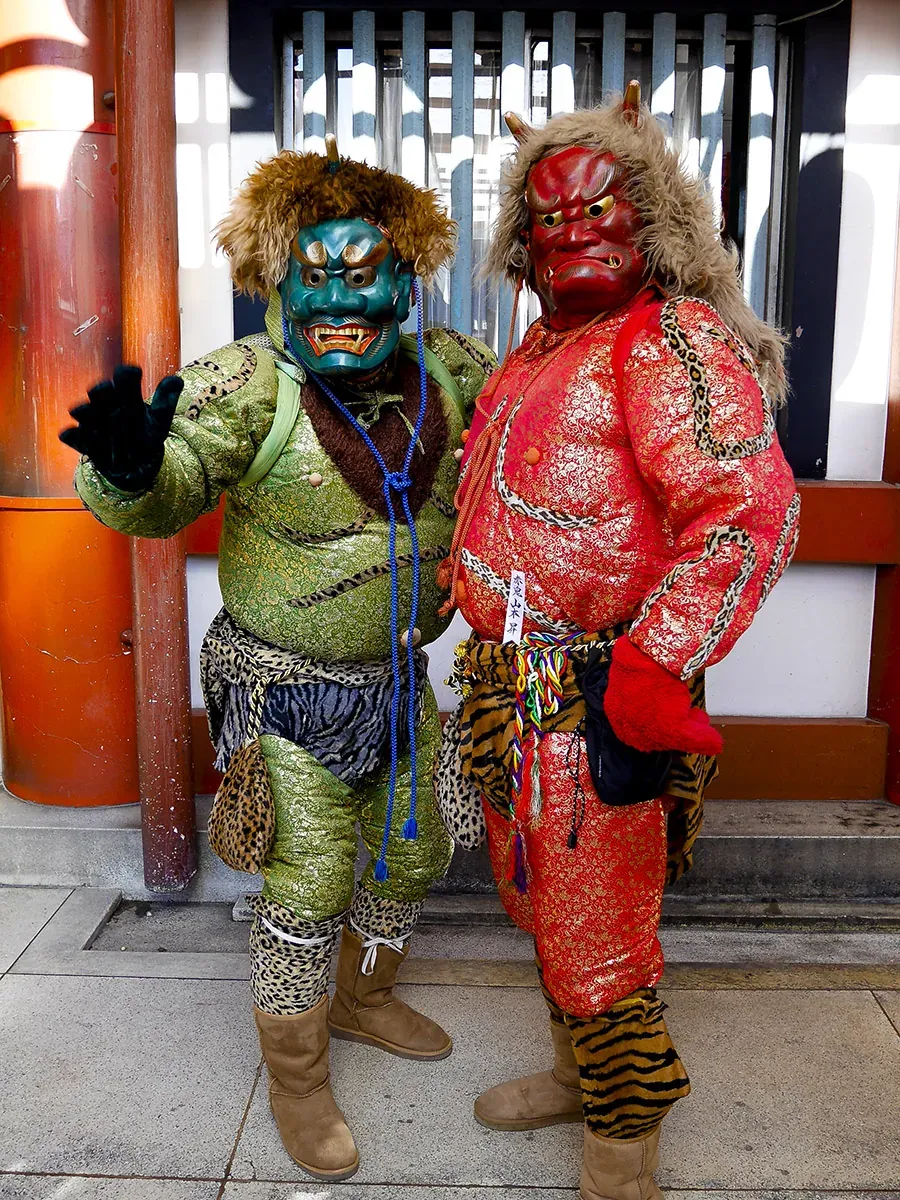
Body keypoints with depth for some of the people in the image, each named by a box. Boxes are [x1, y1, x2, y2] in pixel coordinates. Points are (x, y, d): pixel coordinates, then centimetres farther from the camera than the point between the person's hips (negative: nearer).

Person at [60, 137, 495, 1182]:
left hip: (399, 675, 6)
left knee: (410, 853, 21)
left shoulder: (444, 368, -3)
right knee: (306, 889, 6)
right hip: (291, 690, -6)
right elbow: (166, 494, -31)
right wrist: (130, 466, -53)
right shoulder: (250, 382, -19)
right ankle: (295, 1078, 33)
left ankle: (363, 998, 51)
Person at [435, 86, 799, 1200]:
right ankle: (579, 1075, 49)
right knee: (542, 905, 24)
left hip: (593, 706, -9)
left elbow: (750, 508, -26)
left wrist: (656, 661, -29)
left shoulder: (674, 340, -13)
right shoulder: (541, 349, 16)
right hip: (511, 687, 9)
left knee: (593, 944, 4)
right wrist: (470, 587, 24)